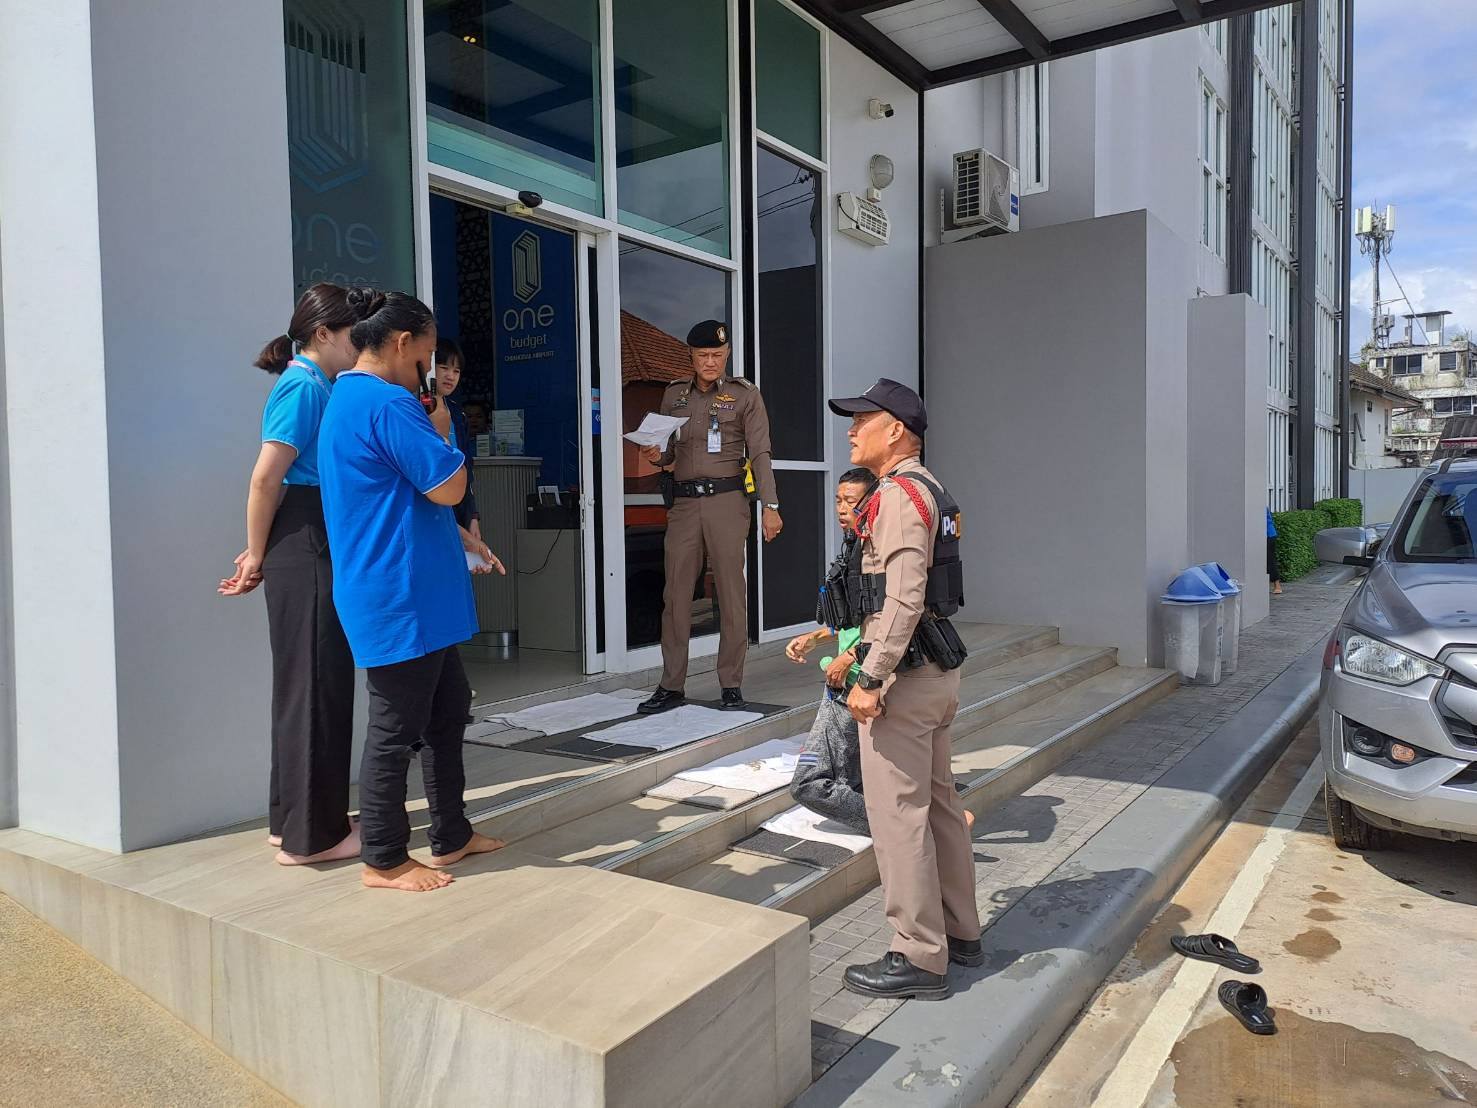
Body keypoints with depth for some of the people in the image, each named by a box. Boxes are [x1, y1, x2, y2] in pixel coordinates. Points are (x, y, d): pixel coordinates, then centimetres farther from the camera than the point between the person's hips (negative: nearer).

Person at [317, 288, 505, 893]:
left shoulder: (346, 398, 18)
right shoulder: (389, 402, -17)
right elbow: (449, 487, -18)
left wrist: (466, 542, 23)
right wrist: (442, 432, -1)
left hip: (415, 594, 11)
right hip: (401, 598, -11)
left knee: (448, 707, 17)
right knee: (397, 728, 0)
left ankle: (451, 835, 28)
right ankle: (385, 860, 15)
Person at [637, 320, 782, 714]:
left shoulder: (745, 395, 4)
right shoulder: (674, 395, 14)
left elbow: (760, 453, -1)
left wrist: (770, 506, -11)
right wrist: (657, 457, -4)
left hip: (727, 501, -3)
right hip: (684, 504, 3)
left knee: (731, 595, -1)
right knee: (675, 595, 2)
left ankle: (732, 685, 9)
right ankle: (672, 685, 10)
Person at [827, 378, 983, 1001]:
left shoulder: (899, 494, -16)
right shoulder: (929, 492, 16)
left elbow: (904, 599, -25)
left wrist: (871, 680, -23)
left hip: (905, 676, -11)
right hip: (940, 671, 11)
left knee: (897, 815, -3)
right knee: (938, 803, 17)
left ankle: (919, 958, 8)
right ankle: (960, 933, 30)